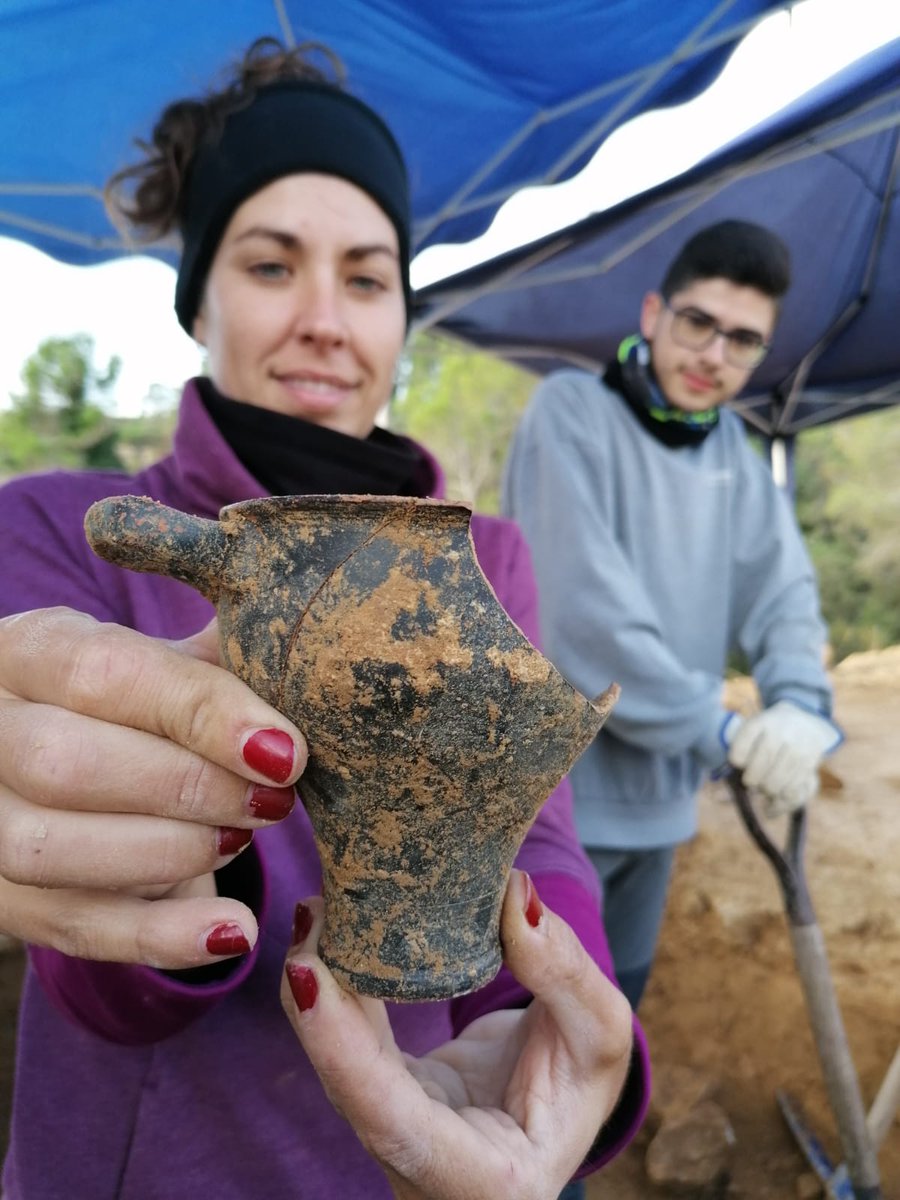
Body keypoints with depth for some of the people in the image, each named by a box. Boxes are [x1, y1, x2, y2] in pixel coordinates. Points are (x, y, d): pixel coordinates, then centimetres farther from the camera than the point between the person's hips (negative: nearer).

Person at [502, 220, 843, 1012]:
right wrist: (717, 728, -23)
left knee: (616, 1004, 23)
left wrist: (802, 706, -23)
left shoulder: (735, 454, 7)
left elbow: (783, 589, -3)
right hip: (558, 791, -6)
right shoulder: (572, 410, -13)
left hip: (660, 795, 6)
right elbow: (580, 599, -23)